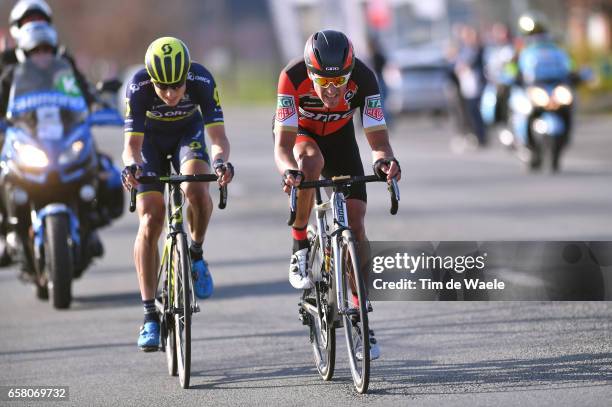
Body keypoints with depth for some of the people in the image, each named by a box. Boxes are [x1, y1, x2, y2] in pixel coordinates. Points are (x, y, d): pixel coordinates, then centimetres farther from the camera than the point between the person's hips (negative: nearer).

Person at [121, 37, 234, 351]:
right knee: (150, 223, -11)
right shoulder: (138, 86, -34)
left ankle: (196, 254, -2)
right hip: (150, 138, 0)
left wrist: (221, 160, -56)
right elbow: (132, 142, -35)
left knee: (195, 189, -32)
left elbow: (218, 135, -35)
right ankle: (150, 316, -7)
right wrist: (131, 165, -57)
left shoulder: (202, 81, -33)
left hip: (188, 133, 0)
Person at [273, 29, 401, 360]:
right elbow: (282, 147, -40)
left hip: (339, 135, 2)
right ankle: (300, 249, -18)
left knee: (355, 224, -9)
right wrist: (289, 171, -61)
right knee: (311, 161, -38)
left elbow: (378, 140, -34)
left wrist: (384, 159, -57)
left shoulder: (363, 78, -33)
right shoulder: (293, 77, -37)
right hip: (298, 133, -2)